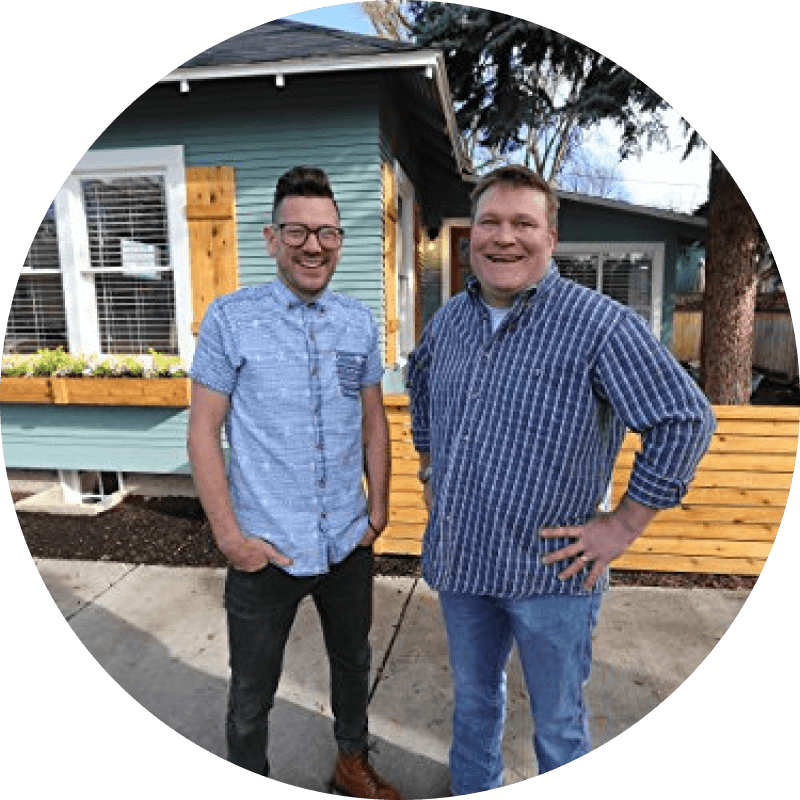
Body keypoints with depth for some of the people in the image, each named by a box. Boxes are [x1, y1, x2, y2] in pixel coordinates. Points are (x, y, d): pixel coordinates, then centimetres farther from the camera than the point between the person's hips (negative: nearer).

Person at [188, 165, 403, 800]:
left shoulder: (359, 320, 1)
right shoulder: (230, 318, -10)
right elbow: (203, 430, -8)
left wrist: (378, 504, 4)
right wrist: (229, 533, -12)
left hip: (349, 542, 4)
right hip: (265, 549, -3)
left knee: (353, 665, 24)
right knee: (252, 693, 15)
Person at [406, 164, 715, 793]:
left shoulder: (600, 325, -17)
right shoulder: (450, 319, 4)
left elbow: (685, 420, -16)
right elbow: (421, 388, 23)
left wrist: (624, 525, -14)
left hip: (550, 571, -5)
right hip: (459, 560, 6)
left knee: (557, 723, 17)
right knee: (473, 700, 27)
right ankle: (472, 791, 52)